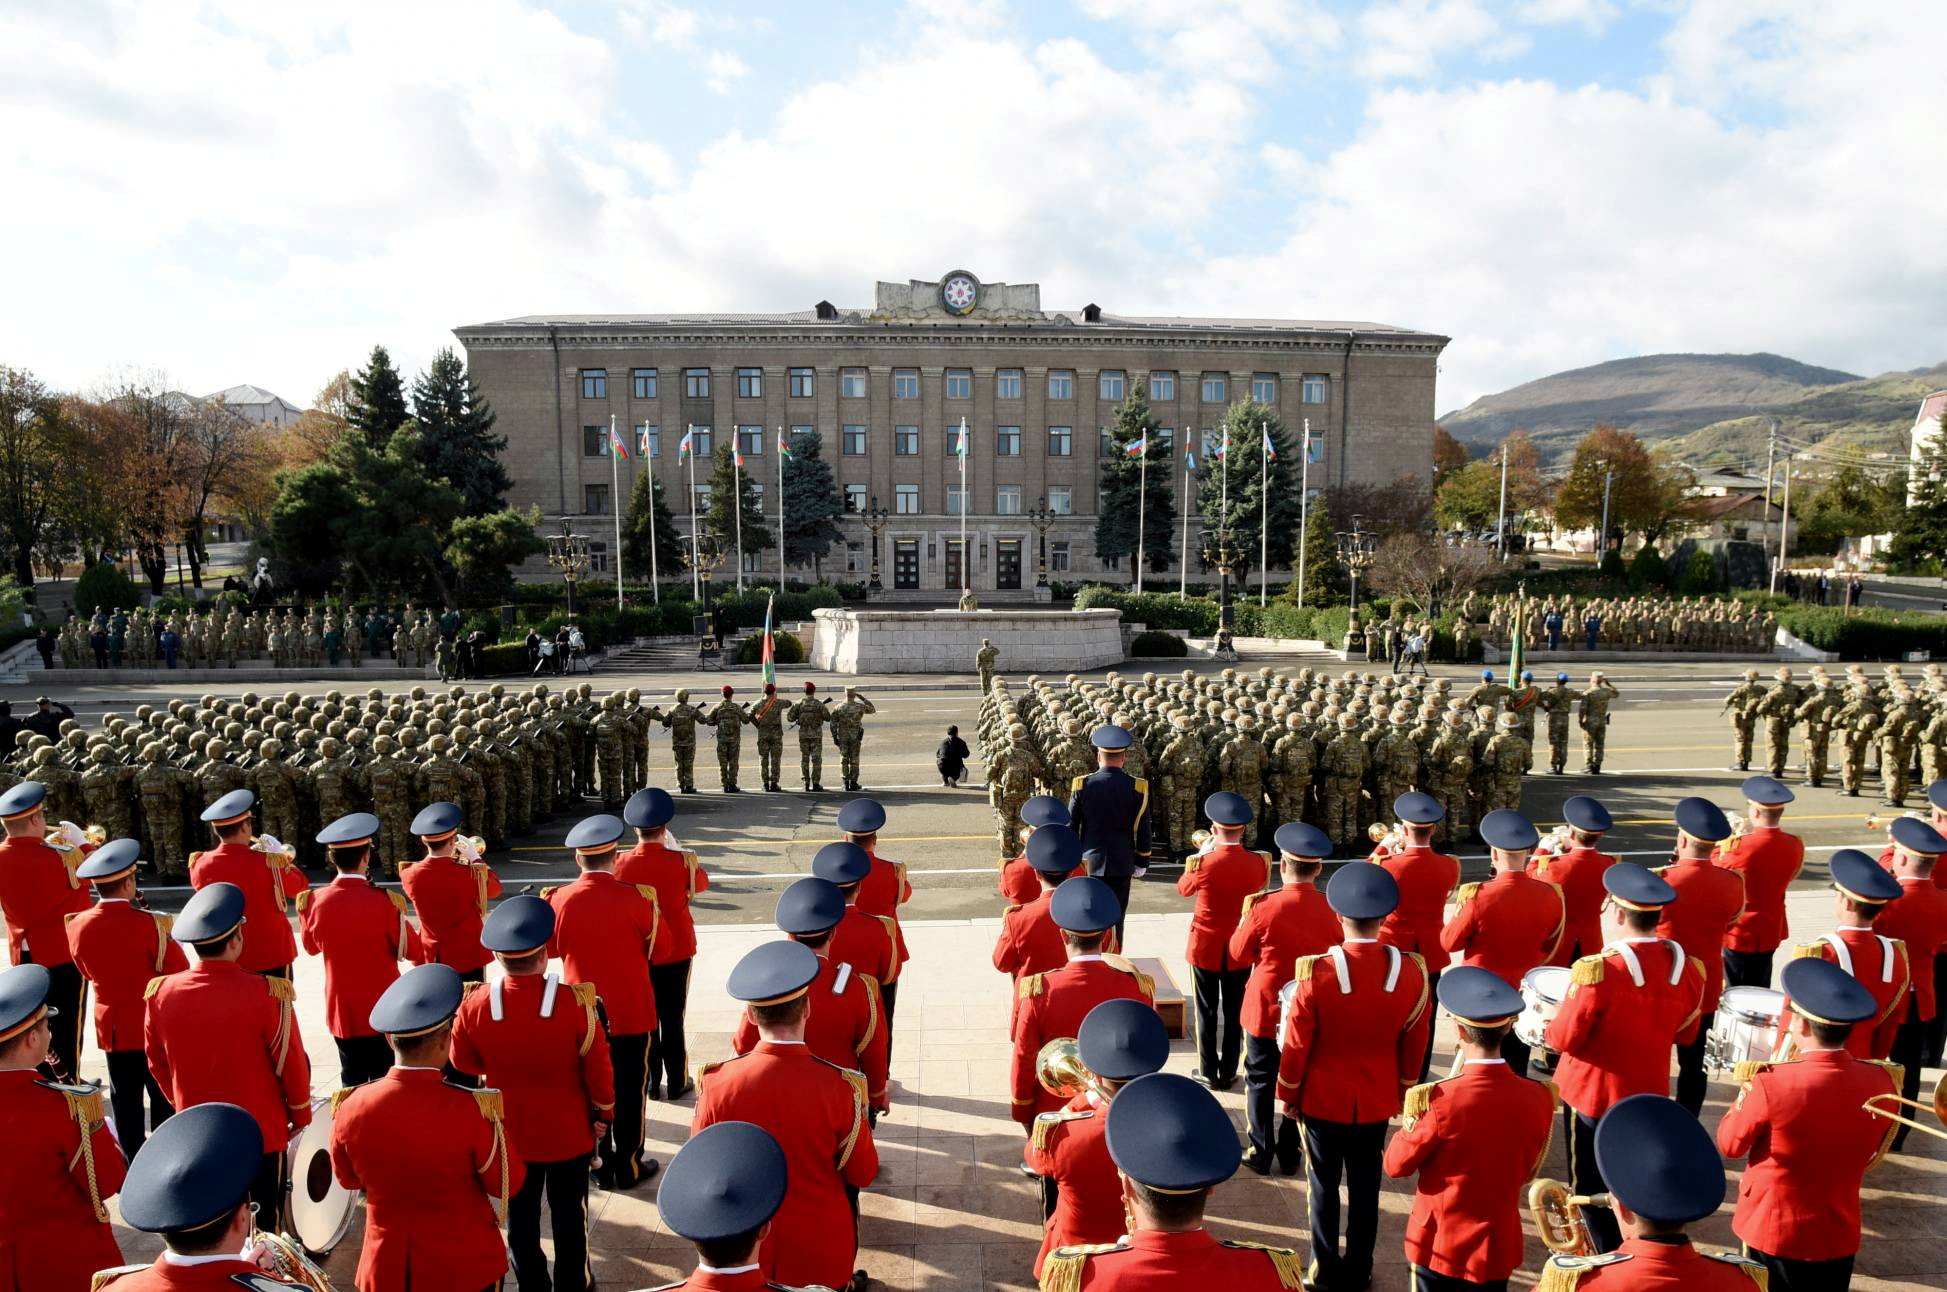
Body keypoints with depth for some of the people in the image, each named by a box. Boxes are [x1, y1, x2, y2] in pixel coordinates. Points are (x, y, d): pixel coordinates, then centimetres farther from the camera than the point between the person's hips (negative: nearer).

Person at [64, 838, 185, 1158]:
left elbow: (87, 971, 11)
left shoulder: (77, 926, -7)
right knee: (164, 1097, 9)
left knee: (125, 1101, 15)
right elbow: (181, 972, -12)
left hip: (112, 1026, 4)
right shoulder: (150, 924, -22)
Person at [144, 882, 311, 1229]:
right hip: (261, 1132, -4)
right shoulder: (268, 993, -24)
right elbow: (291, 1061, -13)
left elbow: (157, 1061, 3)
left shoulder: (161, 993, -12)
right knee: (265, 1226, 13)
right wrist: (301, 1114, 3)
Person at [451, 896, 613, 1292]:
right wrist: (604, 1113, 3)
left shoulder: (475, 1005, -20)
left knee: (520, 1218, 20)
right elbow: (598, 1068, -14)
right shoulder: (576, 1003, -26)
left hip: (509, 1132, 1)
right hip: (569, 1132, -1)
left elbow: (465, 1063, -1)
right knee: (569, 1214, 18)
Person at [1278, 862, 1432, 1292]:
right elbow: (1414, 1044, -1)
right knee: (1365, 1187, 17)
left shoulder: (1316, 972, -24)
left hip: (1323, 1099, -2)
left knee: (1324, 1185, 14)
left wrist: (1288, 1094, 3)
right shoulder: (1412, 971, -15)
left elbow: (1296, 1045, -13)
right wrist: (1403, 1091, 15)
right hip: (1377, 1101, 2)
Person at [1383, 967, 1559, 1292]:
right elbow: (1527, 1172, 4)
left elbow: (1395, 1165, -10)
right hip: (1498, 1246, 3)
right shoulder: (1539, 1098, -14)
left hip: (1439, 1245, -3)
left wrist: (1411, 1126, 4)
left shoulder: (1439, 1099, -26)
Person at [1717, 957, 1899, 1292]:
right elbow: (1872, 1153, 7)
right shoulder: (1881, 1081, -12)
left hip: (1775, 1233, -4)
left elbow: (1731, 1144, -9)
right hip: (1839, 1235, 4)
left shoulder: (1772, 1083, -26)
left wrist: (1745, 1095, 5)